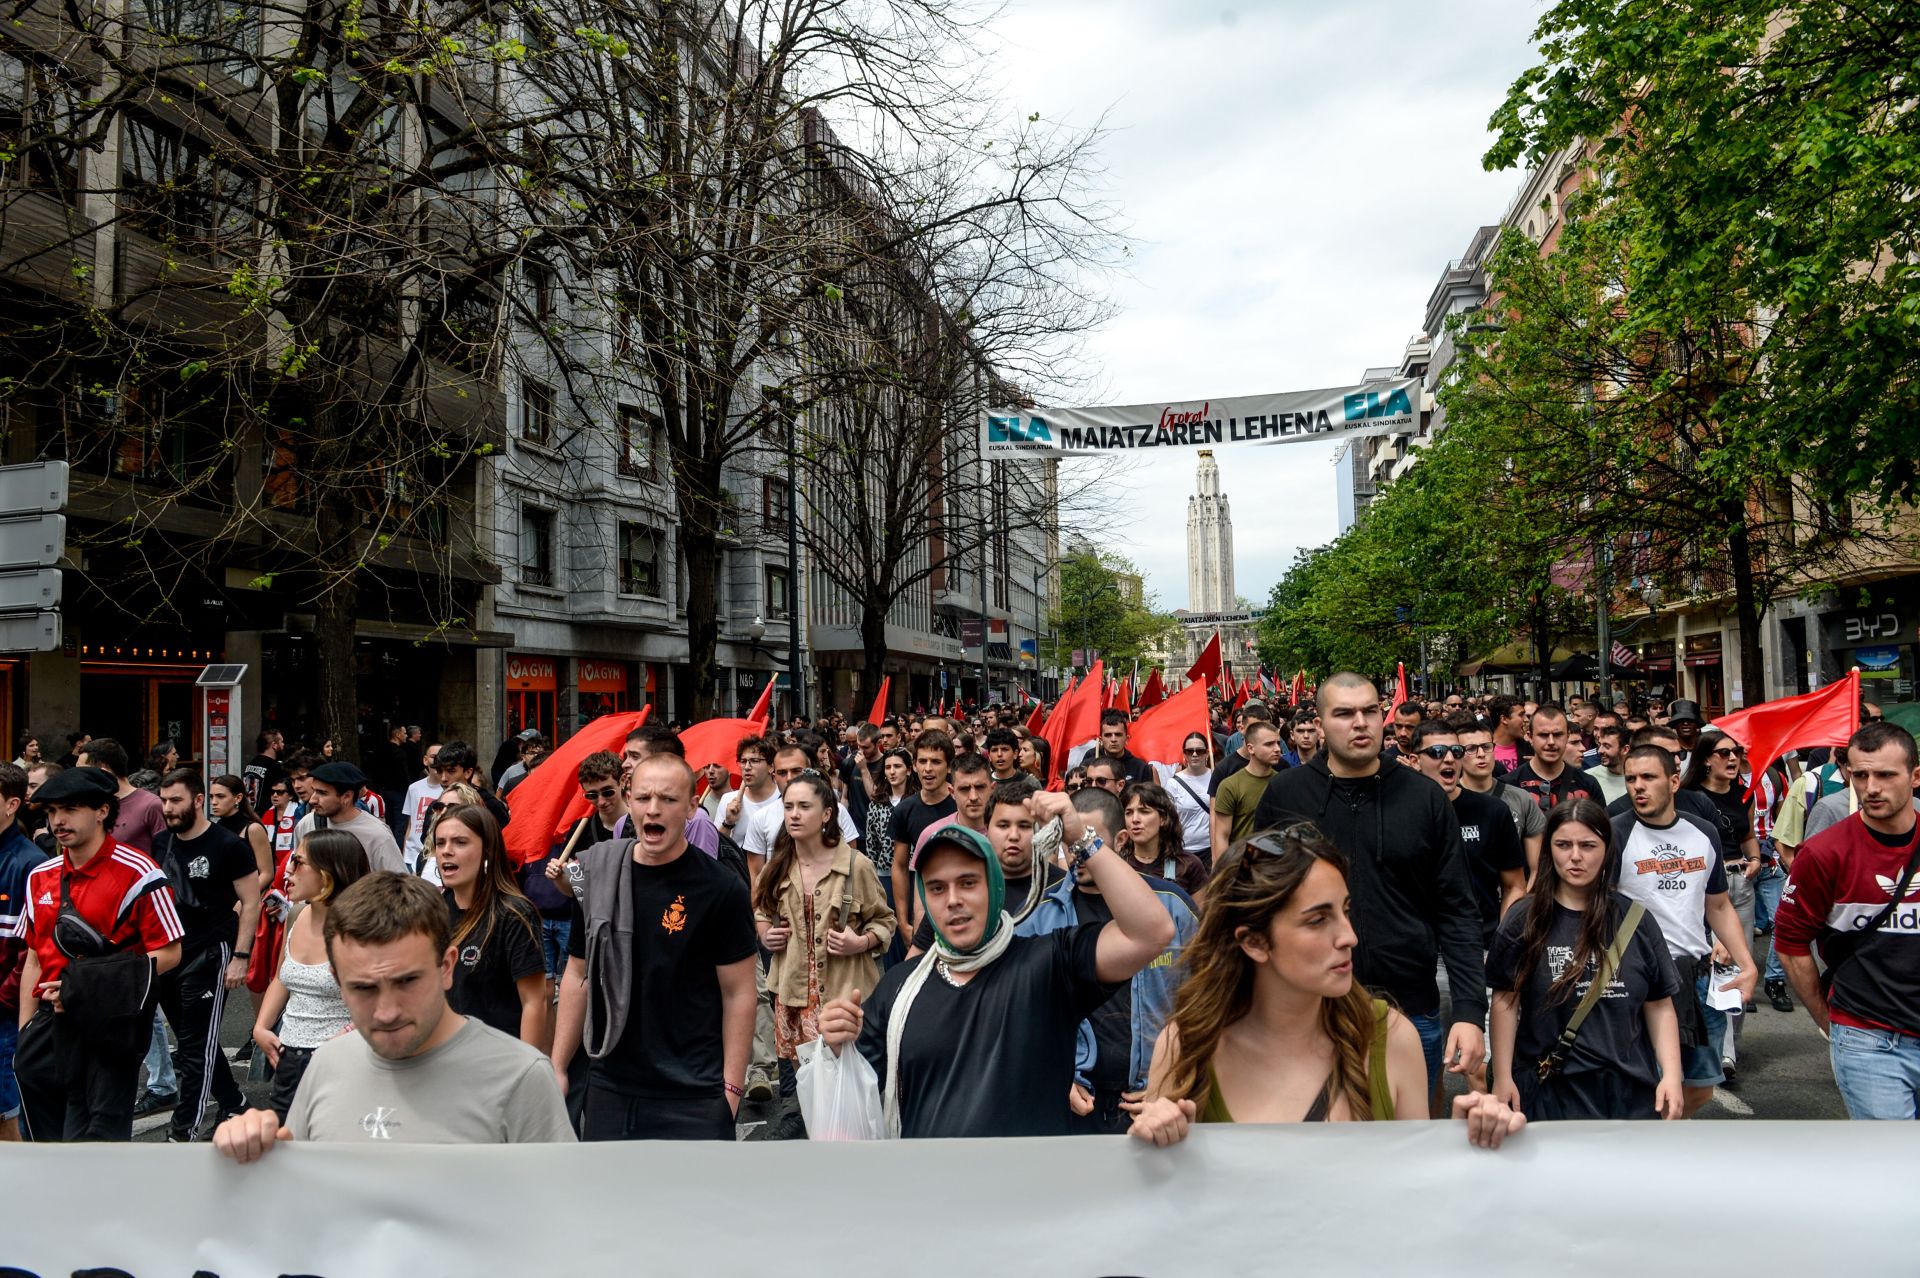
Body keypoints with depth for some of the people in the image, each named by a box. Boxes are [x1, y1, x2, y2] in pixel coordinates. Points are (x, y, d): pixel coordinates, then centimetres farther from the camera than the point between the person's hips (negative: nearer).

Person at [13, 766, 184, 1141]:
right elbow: (34, 959, 17)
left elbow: (169, 954, -11)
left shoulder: (137, 873, -9)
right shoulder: (41, 877, 11)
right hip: (52, 1021, 6)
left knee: (101, 1138, 1)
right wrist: (24, 1032, 12)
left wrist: (91, 984, -18)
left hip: (110, 1025, -6)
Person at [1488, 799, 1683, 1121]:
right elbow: (1506, 1001, -3)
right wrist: (1502, 1078, -6)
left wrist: (1671, 1075, -4)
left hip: (1629, 1089, 2)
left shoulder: (1635, 920, 2)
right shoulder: (1524, 920, -3)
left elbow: (1659, 1006, 5)